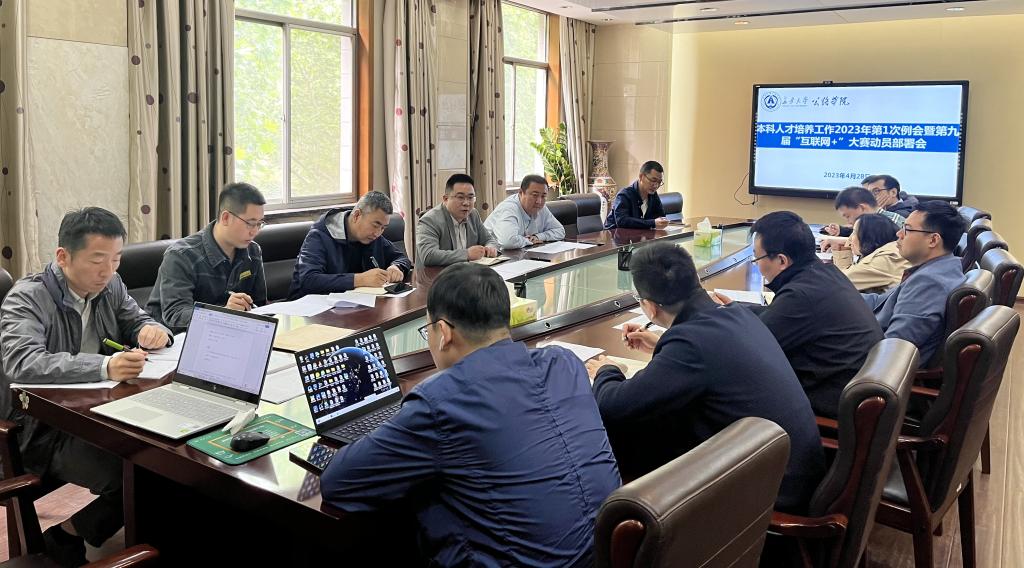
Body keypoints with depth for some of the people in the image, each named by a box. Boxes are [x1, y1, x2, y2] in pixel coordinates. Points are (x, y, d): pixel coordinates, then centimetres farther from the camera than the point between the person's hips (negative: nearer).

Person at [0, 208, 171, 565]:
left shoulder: (110, 286, 6)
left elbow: (138, 323, 19)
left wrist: (154, 330, -9)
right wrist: (104, 367, -45)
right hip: (47, 431, -7)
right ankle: (66, 537, 1)